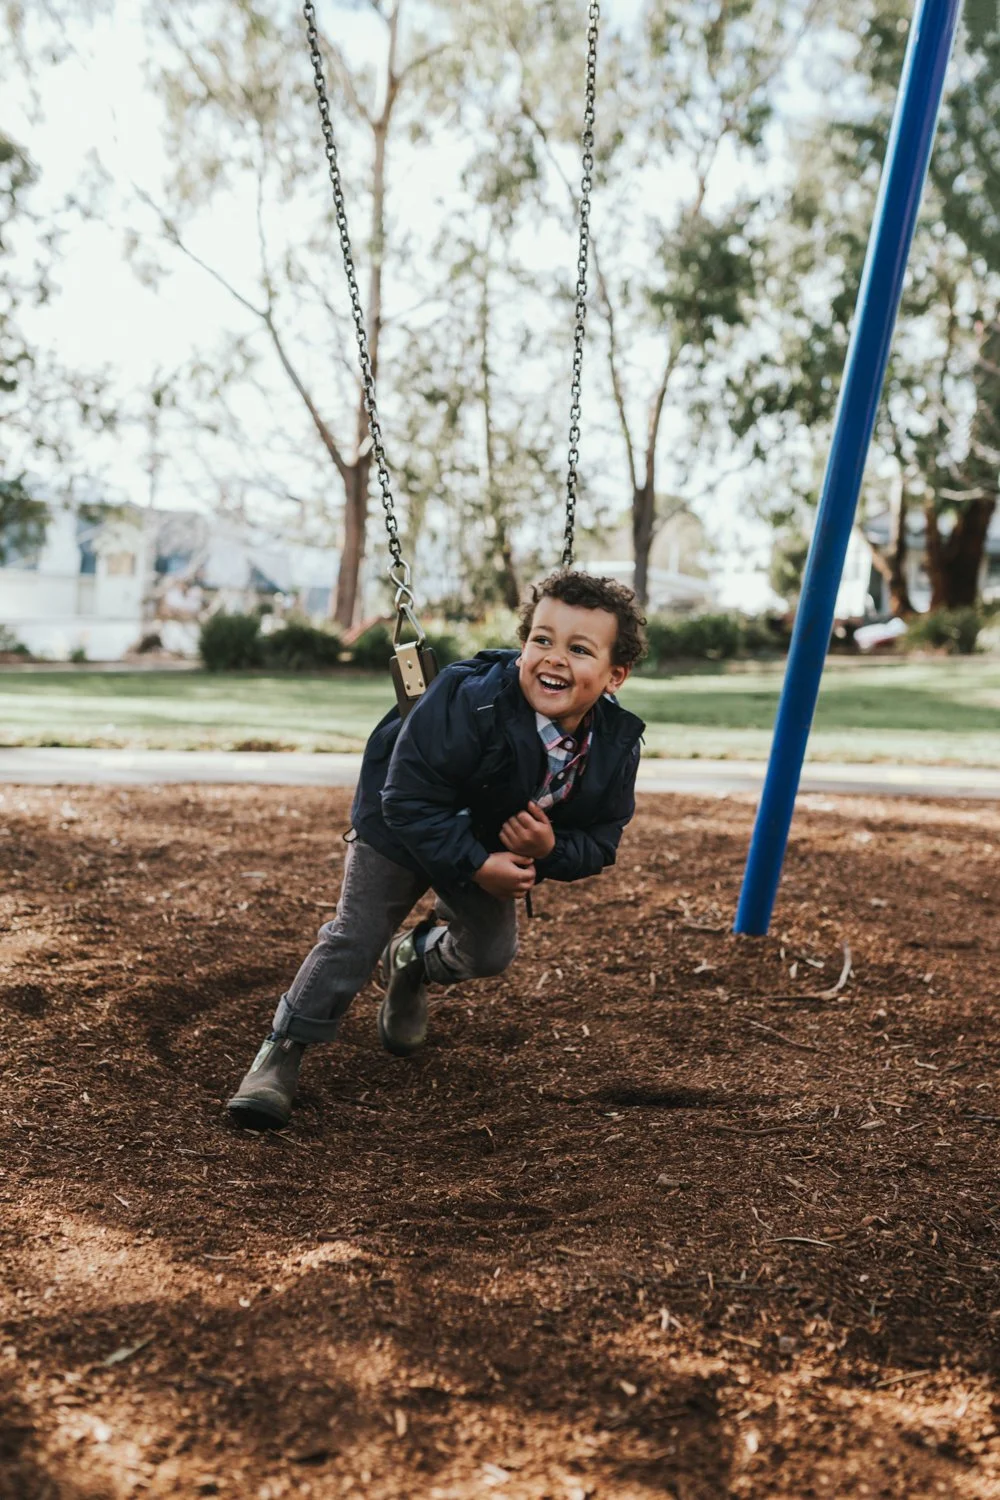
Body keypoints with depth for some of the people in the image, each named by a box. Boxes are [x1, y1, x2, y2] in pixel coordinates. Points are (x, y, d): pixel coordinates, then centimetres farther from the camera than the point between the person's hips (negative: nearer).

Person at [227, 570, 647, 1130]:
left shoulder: (617, 744, -21)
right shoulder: (471, 701, -37)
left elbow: (599, 843, -9)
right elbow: (409, 798, -30)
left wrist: (549, 850, -31)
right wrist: (476, 865, -30)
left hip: (491, 846, 5)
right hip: (400, 826, -5)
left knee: (492, 953, 7)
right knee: (354, 940, -10)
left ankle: (413, 962, 40)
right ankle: (283, 1052, 5)